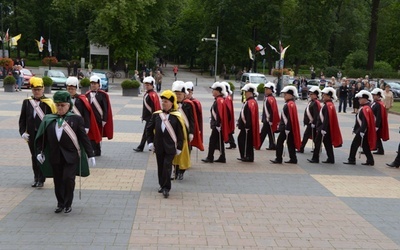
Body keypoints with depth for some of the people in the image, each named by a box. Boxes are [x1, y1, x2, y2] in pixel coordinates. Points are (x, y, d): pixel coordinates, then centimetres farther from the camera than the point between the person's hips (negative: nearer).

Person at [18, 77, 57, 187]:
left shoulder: (48, 103, -6)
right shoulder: (26, 102, 4)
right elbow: (22, 119, 8)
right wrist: (23, 132, -3)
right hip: (31, 135, 4)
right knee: (34, 157, 12)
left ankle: (41, 180, 5)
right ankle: (36, 178, 25)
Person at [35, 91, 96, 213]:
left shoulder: (76, 119, -4)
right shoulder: (49, 119, 4)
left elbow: (84, 138, -3)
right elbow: (42, 137, 11)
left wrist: (90, 155, -5)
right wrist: (40, 152, 3)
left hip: (71, 156, -3)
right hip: (55, 156, 3)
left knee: (68, 179, -9)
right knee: (58, 181, 9)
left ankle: (68, 204, 9)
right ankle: (60, 203, 26)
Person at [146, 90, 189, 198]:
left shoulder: (176, 117, -8)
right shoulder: (156, 115, 2)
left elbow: (181, 134, -4)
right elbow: (149, 129, 12)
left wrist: (179, 148, -4)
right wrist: (150, 141, 5)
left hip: (171, 147, -4)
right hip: (159, 147, 4)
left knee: (167, 166, -8)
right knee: (160, 166, 13)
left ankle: (166, 188, -1)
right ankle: (162, 185, 28)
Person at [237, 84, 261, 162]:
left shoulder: (251, 102, -17)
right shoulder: (249, 102, 15)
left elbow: (251, 116, -23)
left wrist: (247, 126, -24)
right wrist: (240, 123, 21)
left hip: (248, 127, -10)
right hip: (245, 126, 10)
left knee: (247, 141, -3)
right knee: (241, 139, 14)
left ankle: (248, 157, 5)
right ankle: (244, 156, 19)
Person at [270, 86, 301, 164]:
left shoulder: (290, 104, -17)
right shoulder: (290, 104, 14)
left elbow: (290, 118, -21)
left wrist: (287, 129, -22)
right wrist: (281, 125, 23)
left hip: (286, 128, -10)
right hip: (286, 127, 10)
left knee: (280, 142, -5)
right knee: (290, 143, 10)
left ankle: (278, 159, -2)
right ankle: (293, 159, 13)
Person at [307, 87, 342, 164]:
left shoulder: (328, 105, -17)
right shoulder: (330, 105, 14)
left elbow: (326, 119, -23)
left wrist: (323, 129, -24)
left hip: (324, 128, -10)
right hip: (325, 128, 10)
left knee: (318, 142, -4)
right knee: (328, 144, 11)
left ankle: (315, 158, 1)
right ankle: (331, 159, 14)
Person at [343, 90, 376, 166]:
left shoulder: (365, 109, -19)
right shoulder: (364, 108, 13)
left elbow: (365, 122, -24)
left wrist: (362, 132, -25)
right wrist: (355, 129, 23)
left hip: (362, 131, -10)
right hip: (361, 130, 10)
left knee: (354, 145, -3)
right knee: (365, 146, 12)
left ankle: (351, 160, 4)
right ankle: (370, 160, 15)